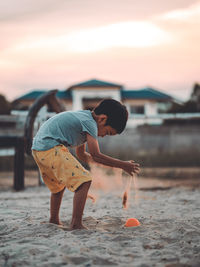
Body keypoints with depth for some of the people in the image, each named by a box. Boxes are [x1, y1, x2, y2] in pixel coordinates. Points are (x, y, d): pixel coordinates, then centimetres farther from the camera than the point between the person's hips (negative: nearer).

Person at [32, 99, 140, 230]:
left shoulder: (83, 117, 21)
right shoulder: (89, 123, -9)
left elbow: (81, 154, 27)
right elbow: (96, 155, -15)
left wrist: (105, 162, 19)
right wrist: (123, 165, -10)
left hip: (38, 148, 11)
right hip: (51, 149, -11)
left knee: (59, 184, 29)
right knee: (83, 181, -13)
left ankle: (54, 221, 39)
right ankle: (76, 224, -19)